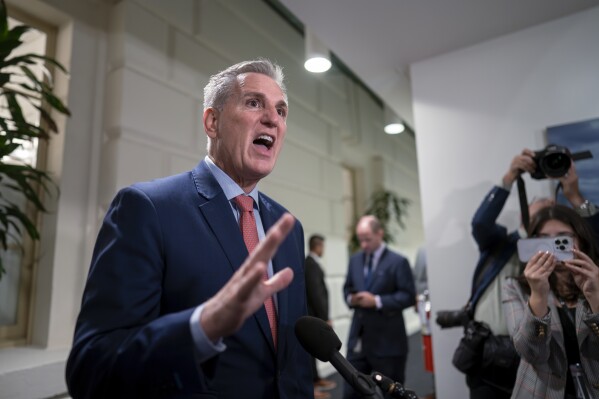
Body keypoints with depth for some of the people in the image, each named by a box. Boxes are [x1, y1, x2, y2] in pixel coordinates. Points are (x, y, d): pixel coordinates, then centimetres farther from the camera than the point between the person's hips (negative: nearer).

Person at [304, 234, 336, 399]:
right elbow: (315, 293, -23)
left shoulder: (309, 263, 10)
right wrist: (325, 318, -17)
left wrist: (324, 316, 16)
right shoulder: (312, 265, -21)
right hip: (313, 314, -10)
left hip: (313, 313, 10)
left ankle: (316, 379, 31)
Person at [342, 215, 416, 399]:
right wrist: (350, 298, -7)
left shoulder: (398, 262, -9)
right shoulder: (355, 259, 8)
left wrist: (377, 301, -22)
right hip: (358, 338, 5)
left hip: (388, 340, -4)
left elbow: (408, 296, -13)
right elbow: (347, 287, 16)